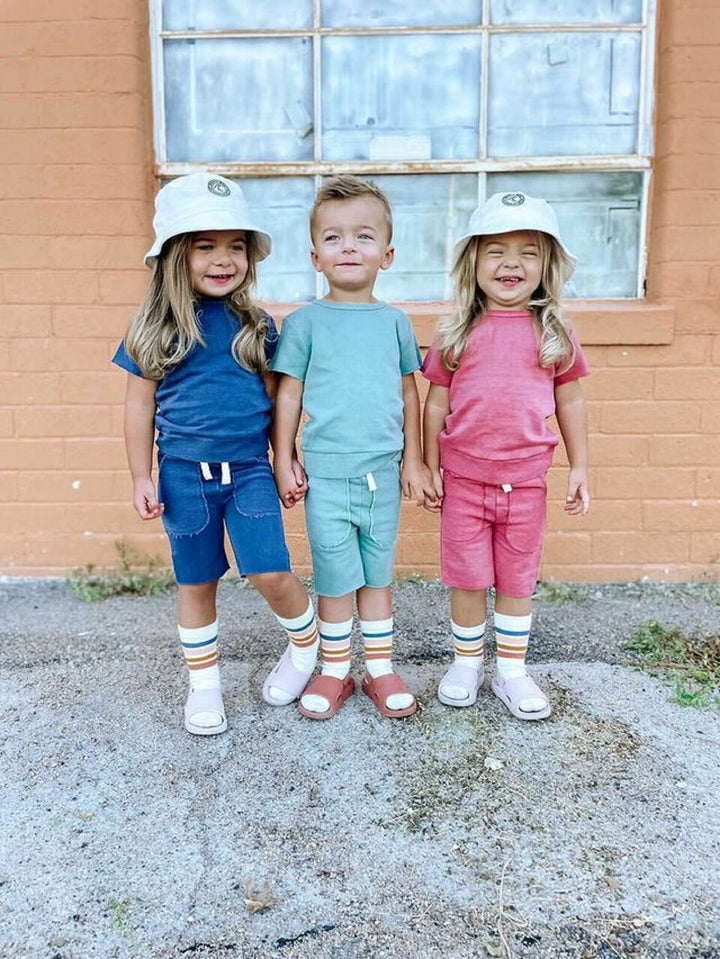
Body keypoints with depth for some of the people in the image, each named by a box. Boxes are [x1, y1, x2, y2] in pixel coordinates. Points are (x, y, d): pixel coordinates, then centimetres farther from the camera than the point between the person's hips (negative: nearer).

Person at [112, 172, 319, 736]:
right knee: (196, 583, 12)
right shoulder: (155, 329, -3)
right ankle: (204, 684, 30)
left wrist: (288, 458, 6)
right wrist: (141, 478, -1)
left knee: (270, 573, -6)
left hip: (250, 468, 0)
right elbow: (140, 404, 2)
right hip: (184, 473, 0)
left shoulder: (256, 325, 1)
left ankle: (308, 645, 25)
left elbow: (274, 397, 8)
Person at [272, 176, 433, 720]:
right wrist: (283, 462, -1)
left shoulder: (394, 321, 5)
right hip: (326, 473, -2)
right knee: (336, 578, 6)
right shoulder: (305, 322, -1)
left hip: (384, 471, 2)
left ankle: (380, 669, 28)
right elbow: (289, 394, 1)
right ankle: (335, 671, 25)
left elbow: (409, 393, 10)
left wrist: (413, 461, 9)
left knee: (377, 575, 14)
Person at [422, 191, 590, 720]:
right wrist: (429, 468, 3)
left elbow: (570, 402, 8)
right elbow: (436, 404, 4)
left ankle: (512, 671, 28)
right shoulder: (457, 335, 0)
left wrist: (580, 468, 6)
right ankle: (466, 663, 28)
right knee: (468, 578, 9)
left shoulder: (556, 334, 2)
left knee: (517, 580, 13)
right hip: (463, 477, -1)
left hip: (526, 479, 1)